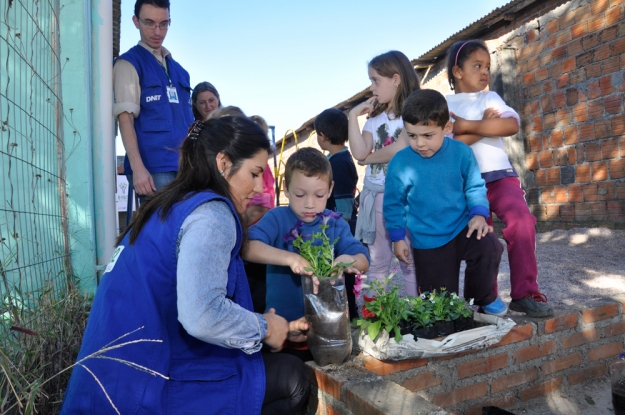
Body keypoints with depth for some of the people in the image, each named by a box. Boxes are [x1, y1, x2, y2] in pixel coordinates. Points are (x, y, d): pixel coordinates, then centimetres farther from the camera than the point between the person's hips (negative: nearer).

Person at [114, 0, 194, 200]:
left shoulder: (178, 69, 19)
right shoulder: (128, 63, 2)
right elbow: (125, 118, -7)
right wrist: (138, 168, -18)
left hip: (186, 166, 6)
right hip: (154, 169, -6)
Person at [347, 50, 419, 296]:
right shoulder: (375, 118, 14)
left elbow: (401, 149, -17)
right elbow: (359, 153, 2)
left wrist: (370, 157, -1)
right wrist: (353, 115, 2)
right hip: (374, 195, 6)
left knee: (410, 261, 2)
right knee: (377, 262, 12)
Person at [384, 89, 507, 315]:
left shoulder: (462, 152, -10)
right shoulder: (400, 163, -14)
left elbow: (475, 187, 3)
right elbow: (394, 203, -2)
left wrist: (479, 213, -14)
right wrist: (398, 238, -2)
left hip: (462, 228, 1)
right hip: (427, 242, -1)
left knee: (490, 247, -27)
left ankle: (482, 299, 1)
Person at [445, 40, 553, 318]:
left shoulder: (490, 98, 11)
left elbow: (512, 125, -10)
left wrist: (466, 125, -13)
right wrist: (485, 125, -11)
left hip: (500, 176, 1)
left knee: (522, 220, -22)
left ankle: (525, 293, -11)